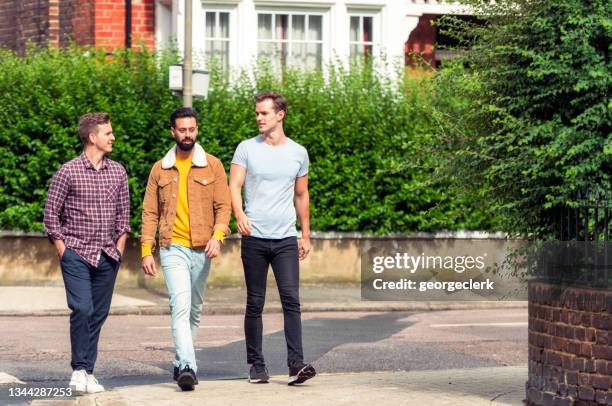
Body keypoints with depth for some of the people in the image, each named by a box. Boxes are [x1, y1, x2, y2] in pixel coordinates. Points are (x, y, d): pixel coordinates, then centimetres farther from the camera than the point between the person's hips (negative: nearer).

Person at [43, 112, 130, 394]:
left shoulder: (118, 172, 9)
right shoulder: (67, 173, -5)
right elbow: (51, 213, -1)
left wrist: (119, 248, 9)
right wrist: (62, 250, -4)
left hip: (108, 256, 4)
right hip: (76, 254, -4)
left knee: (98, 314, 5)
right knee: (82, 309, -16)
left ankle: (88, 373, 12)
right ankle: (79, 370, -6)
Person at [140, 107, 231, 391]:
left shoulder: (213, 165, 4)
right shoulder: (160, 169, 6)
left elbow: (223, 206, 1)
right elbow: (150, 213, 7)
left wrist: (218, 235, -17)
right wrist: (147, 251, -1)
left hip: (202, 250, 2)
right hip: (173, 248, -2)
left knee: (194, 310, 12)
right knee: (181, 306, -18)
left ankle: (181, 363, 27)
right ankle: (188, 367, -26)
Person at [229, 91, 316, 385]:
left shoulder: (298, 153, 9)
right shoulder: (247, 149, 3)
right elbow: (234, 186, -6)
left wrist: (306, 235, 18)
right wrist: (240, 215, -25)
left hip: (286, 239, 1)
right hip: (254, 239, -1)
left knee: (291, 300, -11)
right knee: (255, 304, 4)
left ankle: (296, 364, -16)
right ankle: (257, 365, 13)